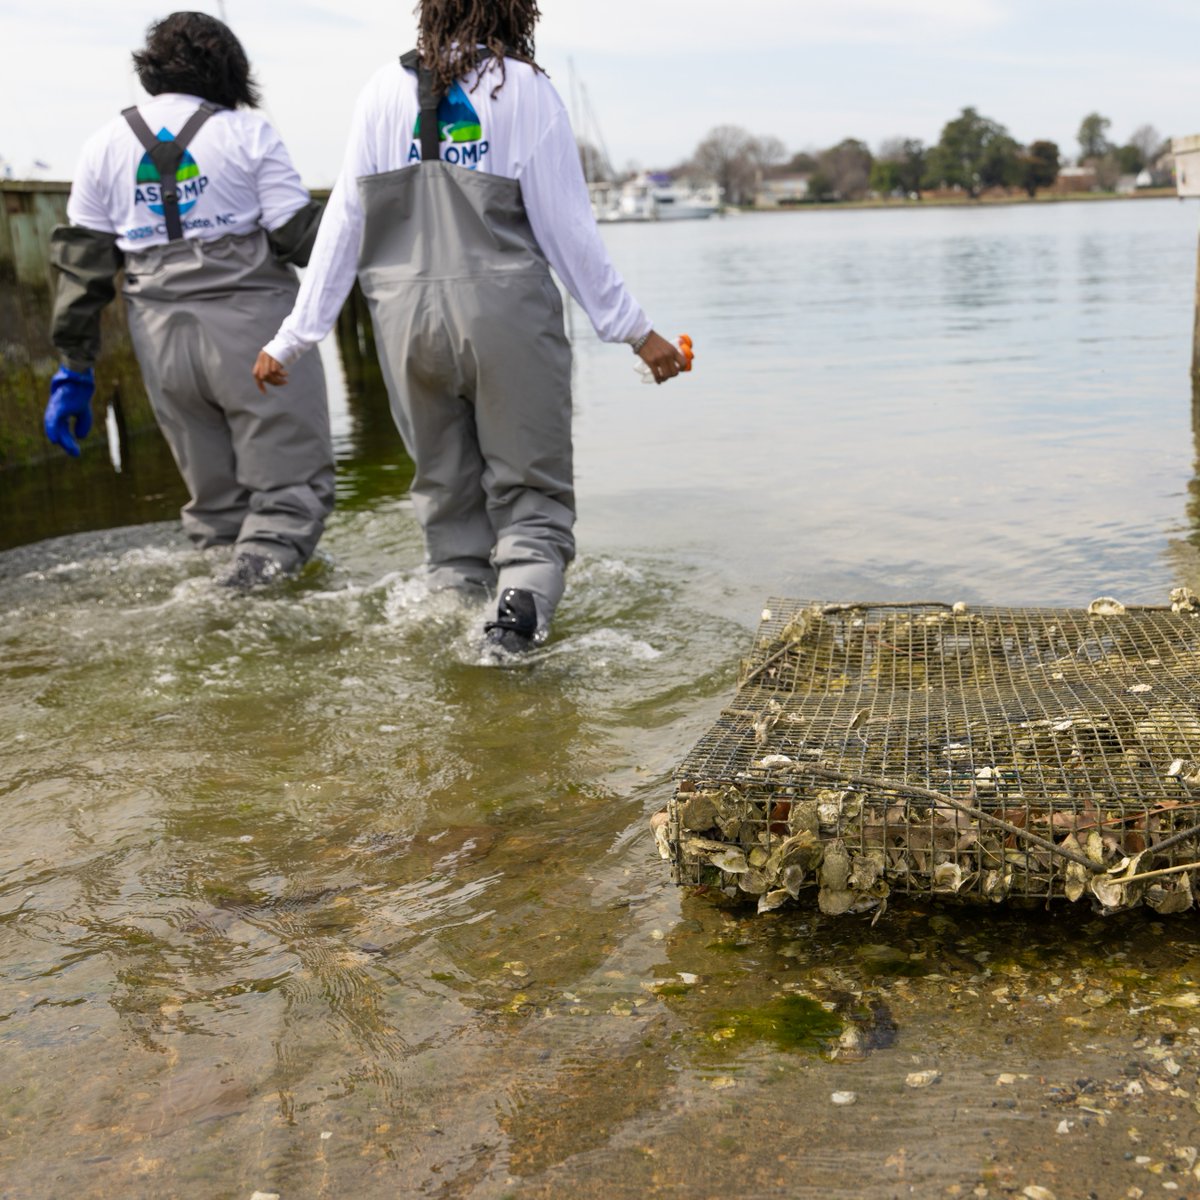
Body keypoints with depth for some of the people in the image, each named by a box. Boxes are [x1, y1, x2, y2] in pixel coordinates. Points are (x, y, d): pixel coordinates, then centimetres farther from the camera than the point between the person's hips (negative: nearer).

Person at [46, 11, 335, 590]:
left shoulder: (105, 146, 10)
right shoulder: (246, 132, -1)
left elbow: (80, 260, 8)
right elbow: (299, 233, -7)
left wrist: (74, 368, 10)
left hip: (162, 337, 4)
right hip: (253, 326, -4)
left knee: (212, 487, 16)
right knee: (290, 475, 0)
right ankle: (269, 547, -21)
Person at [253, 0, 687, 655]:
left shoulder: (384, 90, 8)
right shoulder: (525, 89, -1)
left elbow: (342, 224, 6)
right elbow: (566, 229, -3)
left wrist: (293, 339, 11)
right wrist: (635, 331, 3)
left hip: (406, 320, 3)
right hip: (506, 312, -3)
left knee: (447, 495, 16)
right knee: (531, 491, 5)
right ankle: (522, 593, -19)